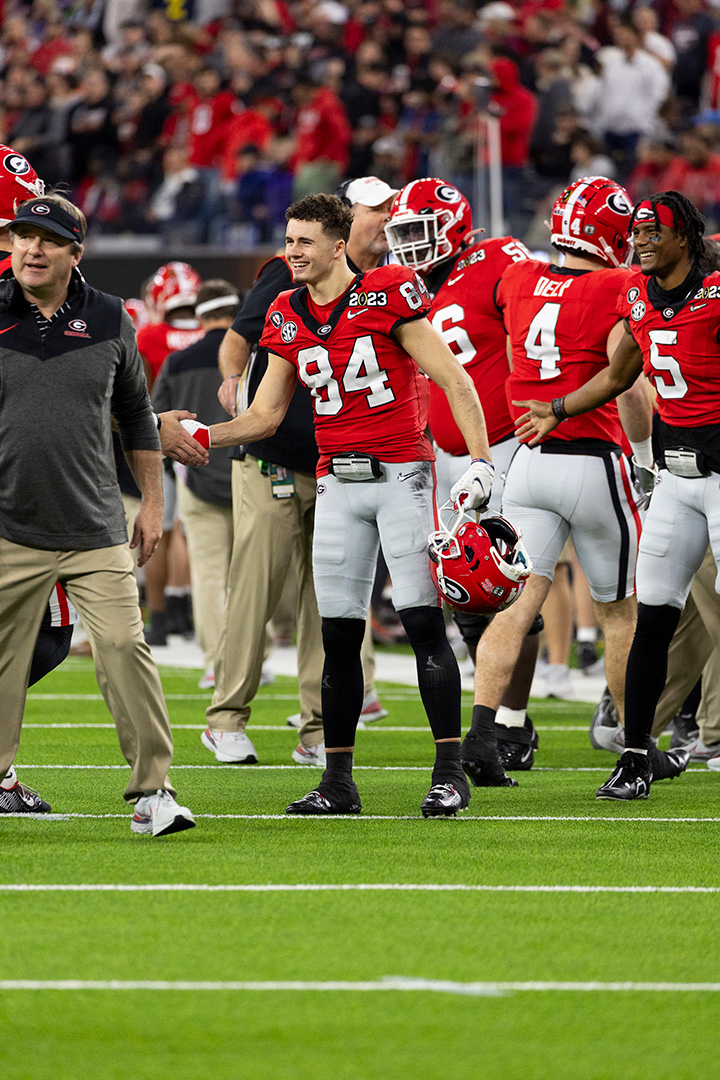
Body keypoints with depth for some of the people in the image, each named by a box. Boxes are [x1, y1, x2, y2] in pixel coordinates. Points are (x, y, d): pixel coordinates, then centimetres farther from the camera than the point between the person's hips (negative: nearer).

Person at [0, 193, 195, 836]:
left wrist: (153, 503, 18)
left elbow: (135, 415, 18)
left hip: (96, 529, 1)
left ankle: (151, 790, -5)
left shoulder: (108, 319, 6)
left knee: (124, 647, -9)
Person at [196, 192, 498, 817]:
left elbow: (455, 382, -8)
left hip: (401, 473, -5)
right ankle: (338, 781, 10)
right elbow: (264, 417, 16)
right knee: (339, 634, 5)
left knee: (424, 623, -10)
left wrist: (480, 464, -15)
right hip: (337, 480, 5)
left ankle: (450, 772, -6)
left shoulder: (387, 296, -8)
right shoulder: (288, 319, 10)